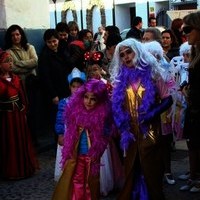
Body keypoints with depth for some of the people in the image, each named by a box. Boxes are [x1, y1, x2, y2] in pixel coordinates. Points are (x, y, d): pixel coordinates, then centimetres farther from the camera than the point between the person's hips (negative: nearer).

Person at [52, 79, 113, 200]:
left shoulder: (102, 114, -15)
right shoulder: (76, 109, -7)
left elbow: (105, 137, -5)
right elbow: (70, 132, 5)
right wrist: (69, 152, 5)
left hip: (92, 156, -2)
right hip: (76, 155, 2)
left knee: (91, 183, 13)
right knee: (77, 182, 10)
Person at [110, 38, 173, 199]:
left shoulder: (151, 73, -2)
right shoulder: (121, 78, 6)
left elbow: (167, 99, -5)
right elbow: (116, 106, 6)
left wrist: (152, 113, -19)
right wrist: (120, 126, -8)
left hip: (149, 131, -3)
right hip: (130, 132, 3)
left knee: (151, 171, 6)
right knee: (131, 171, 12)